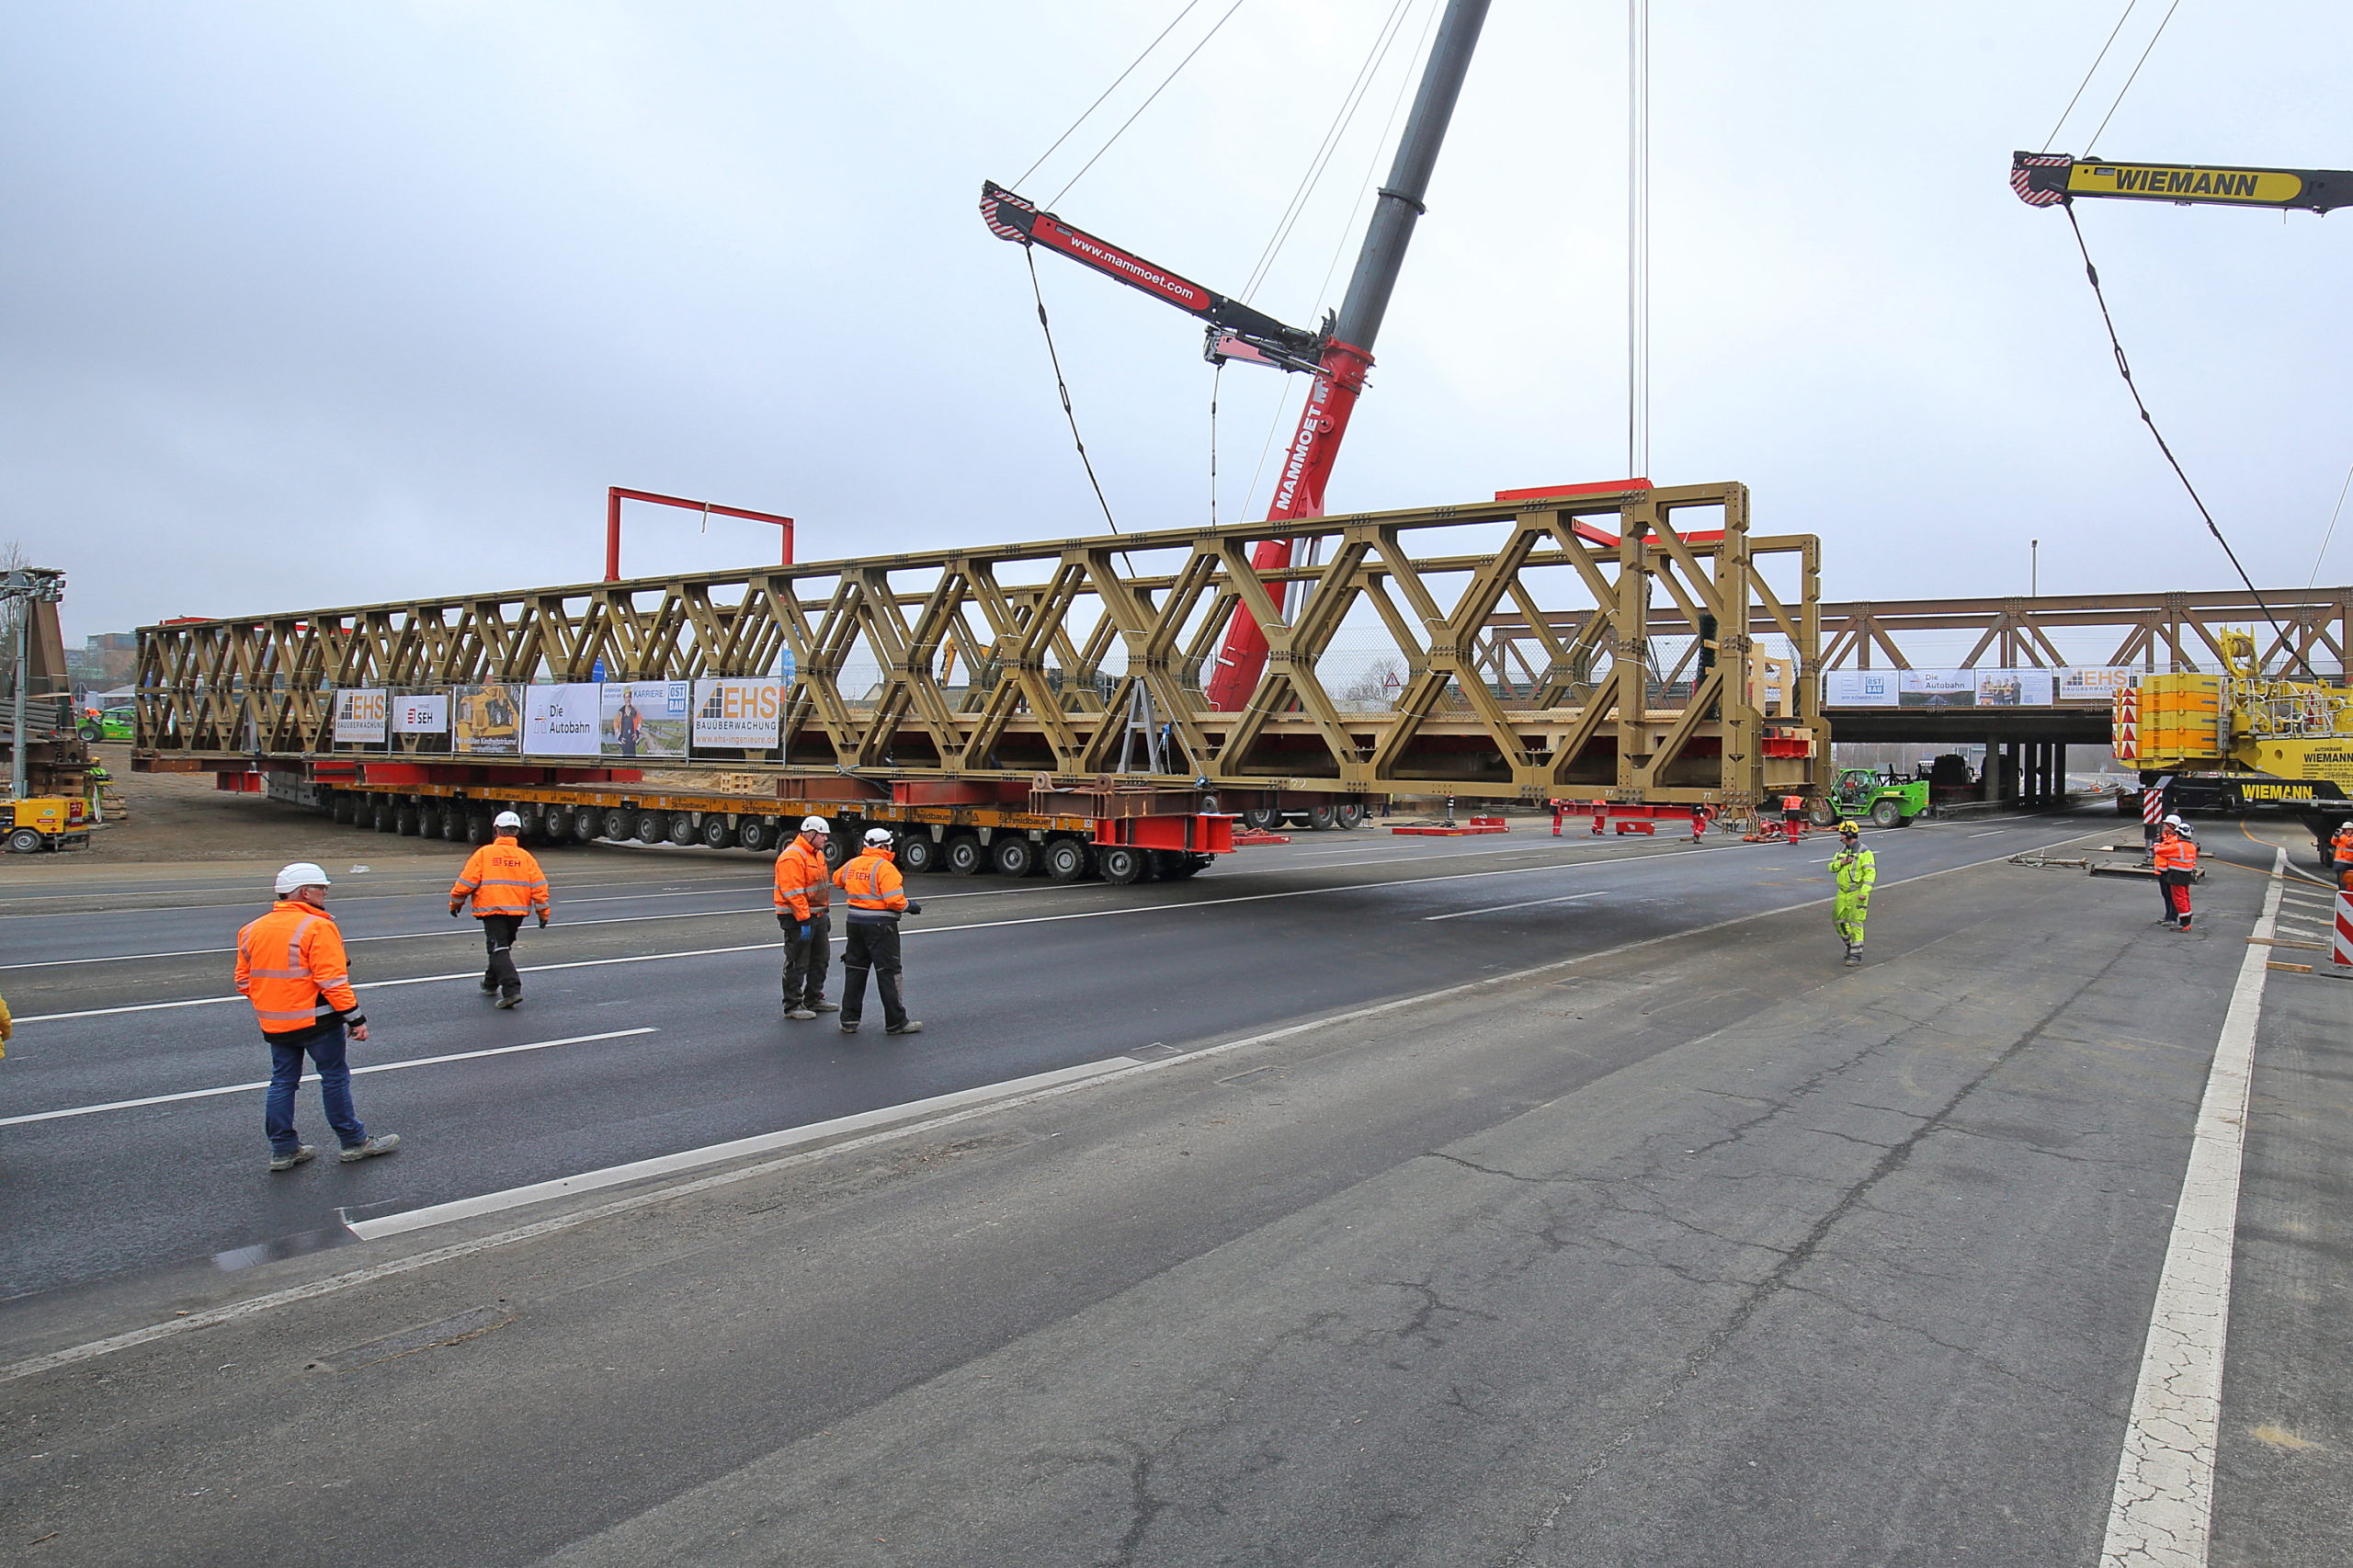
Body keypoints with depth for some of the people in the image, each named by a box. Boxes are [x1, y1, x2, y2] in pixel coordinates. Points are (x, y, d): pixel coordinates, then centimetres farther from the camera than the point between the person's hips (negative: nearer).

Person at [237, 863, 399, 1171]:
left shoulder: (254, 930, 7)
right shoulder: (317, 928, -17)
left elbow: (244, 982, 12)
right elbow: (333, 981, -21)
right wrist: (356, 1018, -16)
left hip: (274, 1024, 7)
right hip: (316, 1020, -7)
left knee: (282, 1081, 15)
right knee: (335, 1077, 4)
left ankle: (283, 1149, 20)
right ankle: (354, 1142, 13)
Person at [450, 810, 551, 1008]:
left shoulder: (483, 853, -4)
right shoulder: (525, 856, 4)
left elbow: (466, 882, -4)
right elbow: (539, 885, 1)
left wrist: (455, 903, 11)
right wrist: (543, 912, 7)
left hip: (492, 910, -4)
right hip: (518, 911, 4)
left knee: (499, 949, -6)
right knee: (504, 946, 23)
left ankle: (512, 989, -21)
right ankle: (491, 982, 40)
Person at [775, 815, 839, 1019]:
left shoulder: (817, 854, 14)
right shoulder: (793, 857, -19)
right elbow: (793, 893, -24)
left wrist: (826, 912, 21)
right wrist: (804, 920, -26)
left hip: (818, 916, 10)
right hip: (798, 918, -10)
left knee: (820, 959, 18)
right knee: (797, 964, -2)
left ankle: (814, 999, 30)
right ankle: (793, 1006, 7)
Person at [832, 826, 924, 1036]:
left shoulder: (851, 864, 6)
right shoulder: (885, 868, -16)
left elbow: (837, 879, 27)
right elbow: (895, 900, -23)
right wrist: (910, 906, -4)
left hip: (856, 924, 7)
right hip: (880, 925, -7)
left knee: (855, 969, 15)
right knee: (888, 972, 0)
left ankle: (849, 1020, 19)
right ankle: (896, 1022, 5)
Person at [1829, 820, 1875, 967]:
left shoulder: (1864, 852, -13)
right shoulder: (1842, 850, 10)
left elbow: (1870, 873, -18)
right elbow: (1831, 867, 11)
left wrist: (1864, 893, -26)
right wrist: (1841, 863, -11)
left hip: (1857, 893, -8)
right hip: (1843, 892, 8)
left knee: (1855, 923, -7)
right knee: (1839, 920, 13)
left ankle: (1856, 955, -1)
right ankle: (1850, 945, 30)